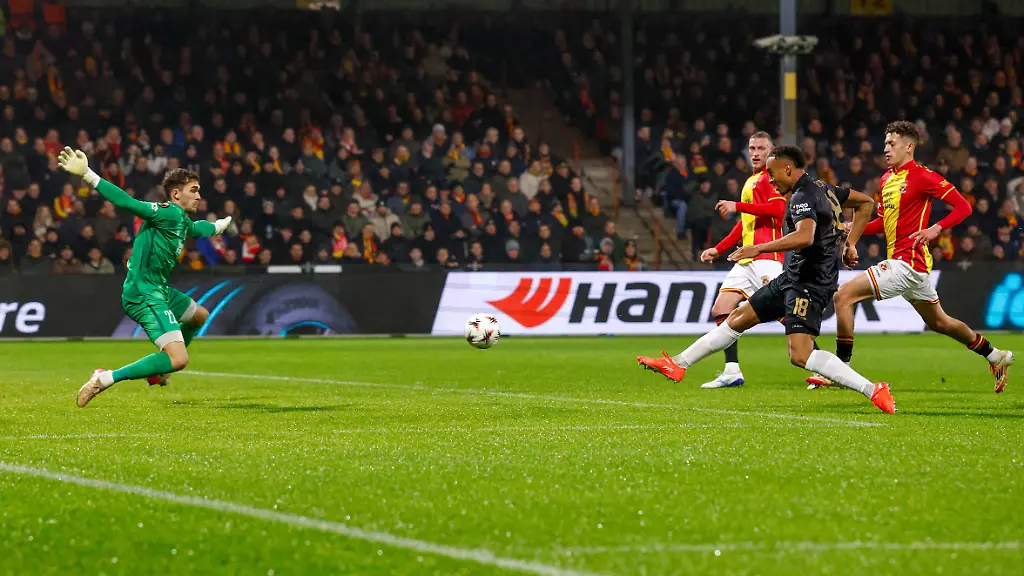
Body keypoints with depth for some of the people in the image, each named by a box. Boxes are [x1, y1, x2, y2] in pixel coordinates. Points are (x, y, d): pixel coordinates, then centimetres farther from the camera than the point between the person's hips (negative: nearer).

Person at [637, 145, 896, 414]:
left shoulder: (803, 197, -18)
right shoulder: (823, 188, 11)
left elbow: (805, 237, -38)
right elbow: (866, 203, 21)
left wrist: (759, 248, -34)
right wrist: (849, 244, 18)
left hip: (809, 283, -11)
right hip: (792, 277, 11)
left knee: (801, 356, -22)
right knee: (738, 318, 16)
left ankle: (873, 390, -22)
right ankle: (678, 365, 26)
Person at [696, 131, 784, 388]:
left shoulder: (770, 177, -4)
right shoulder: (751, 182, 24)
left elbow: (777, 208, -21)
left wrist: (738, 206, -18)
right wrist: (719, 249, 31)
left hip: (766, 258, -10)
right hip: (746, 259, 10)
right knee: (721, 311, 3)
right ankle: (732, 372, 6)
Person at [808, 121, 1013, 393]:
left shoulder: (922, 177, -12)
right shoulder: (887, 179, 14)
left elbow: (963, 207, -12)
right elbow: (883, 222, 23)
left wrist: (935, 229, -25)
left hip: (908, 261, -10)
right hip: (897, 261, 10)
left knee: (844, 295, -15)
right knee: (938, 322, 20)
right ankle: (996, 357, 34)